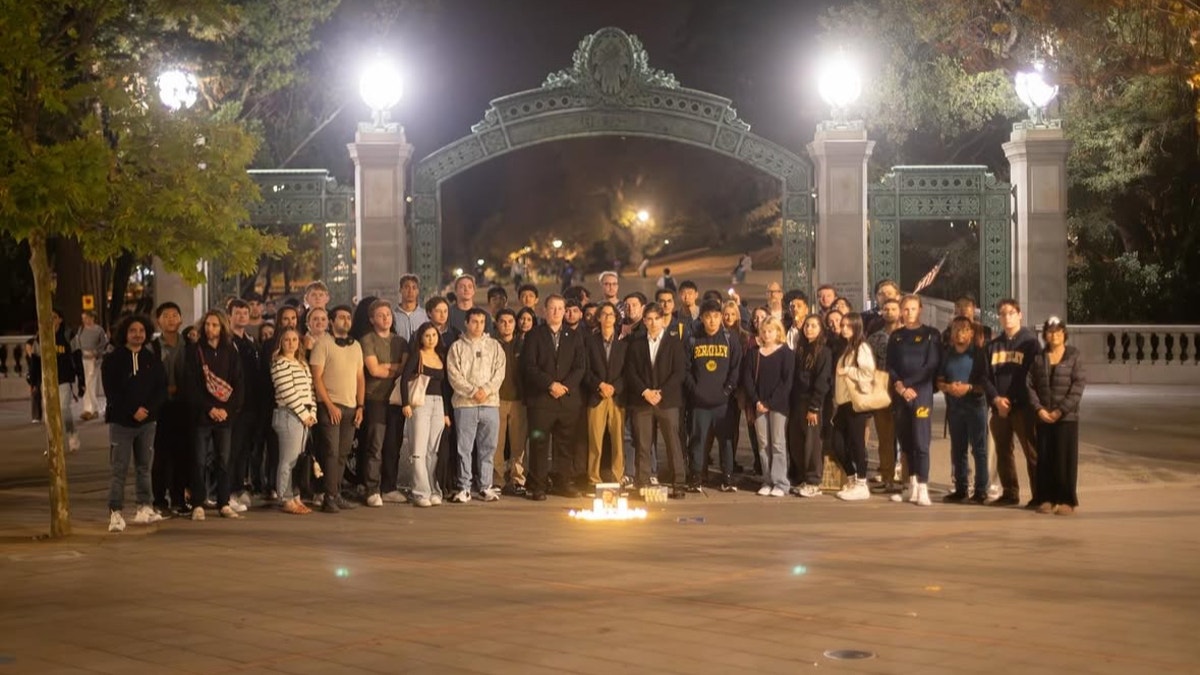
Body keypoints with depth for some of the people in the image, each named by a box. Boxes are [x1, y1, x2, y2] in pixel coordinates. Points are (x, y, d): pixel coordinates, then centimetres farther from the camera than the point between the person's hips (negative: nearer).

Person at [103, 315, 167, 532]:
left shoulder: (152, 360, 9)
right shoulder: (113, 360, 0)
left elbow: (161, 389, 5)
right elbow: (111, 392, -6)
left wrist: (147, 409, -11)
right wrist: (133, 411, -14)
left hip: (147, 422, 3)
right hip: (121, 421, -3)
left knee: (144, 467, 7)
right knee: (119, 469, -5)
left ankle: (144, 508, 14)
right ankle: (115, 513, -5)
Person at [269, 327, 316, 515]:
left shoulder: (302, 364, 18)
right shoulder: (279, 364, -8)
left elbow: (310, 390, 16)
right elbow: (288, 392, -14)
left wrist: (312, 413, 3)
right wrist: (304, 414, -12)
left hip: (305, 416, 8)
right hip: (289, 415, -8)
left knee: (299, 460, 10)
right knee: (289, 460, -5)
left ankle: (296, 498, 15)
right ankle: (286, 500, 0)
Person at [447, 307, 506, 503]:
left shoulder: (494, 346, 12)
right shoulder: (457, 347, 6)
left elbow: (499, 372, 4)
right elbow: (454, 375, -2)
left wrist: (486, 390, -10)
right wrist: (472, 391, -12)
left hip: (490, 403, 2)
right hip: (465, 404, -2)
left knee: (488, 448, 4)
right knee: (464, 448, -1)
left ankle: (485, 487, 11)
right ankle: (464, 488, 3)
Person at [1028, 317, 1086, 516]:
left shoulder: (1074, 356, -1)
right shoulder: (1038, 357, 8)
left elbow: (1078, 386, -7)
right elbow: (1030, 385, 4)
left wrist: (1061, 410, -13)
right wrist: (1039, 409, -9)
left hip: (1067, 417, -3)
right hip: (1043, 416, 3)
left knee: (1065, 458, -2)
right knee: (1044, 458, 4)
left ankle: (1067, 500, 5)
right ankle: (1047, 499, 12)